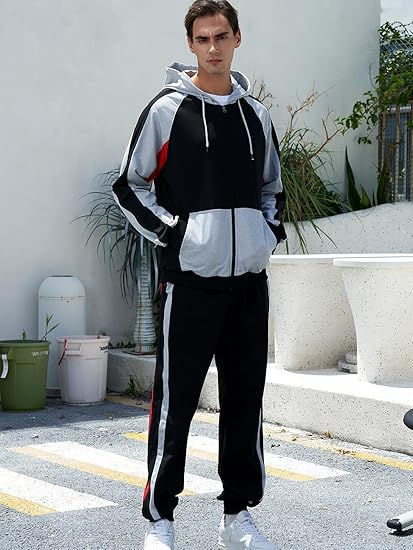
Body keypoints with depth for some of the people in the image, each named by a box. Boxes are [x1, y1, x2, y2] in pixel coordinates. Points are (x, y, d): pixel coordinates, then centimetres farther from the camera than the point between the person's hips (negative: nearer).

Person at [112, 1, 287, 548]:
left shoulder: (256, 114, 13)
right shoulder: (167, 109, -1)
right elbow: (130, 185, 1)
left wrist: (271, 231, 7)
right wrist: (171, 231, -10)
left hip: (250, 278, 5)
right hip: (191, 279, -5)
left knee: (245, 399, 10)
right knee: (175, 401, -2)